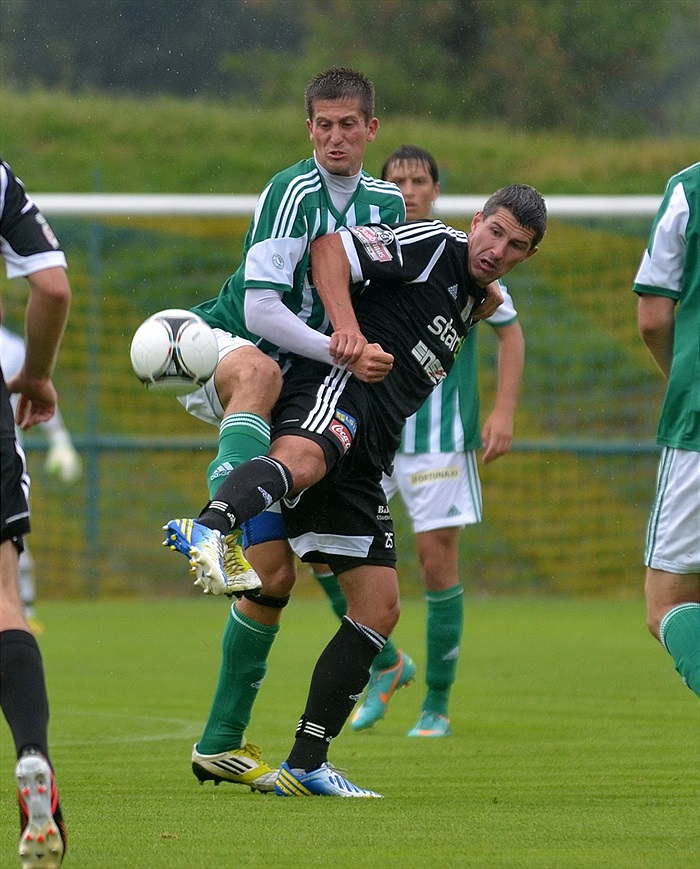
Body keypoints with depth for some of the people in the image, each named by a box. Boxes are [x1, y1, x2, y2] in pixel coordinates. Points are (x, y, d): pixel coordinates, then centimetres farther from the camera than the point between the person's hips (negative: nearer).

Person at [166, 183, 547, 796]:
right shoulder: (433, 245, 2)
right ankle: (208, 530, -76)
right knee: (301, 460, -44)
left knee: (380, 609, 5)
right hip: (336, 387, -9)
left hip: (365, 460, 9)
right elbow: (330, 250, -9)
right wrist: (351, 340, -19)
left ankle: (306, 766, 8)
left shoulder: (476, 301, 28)